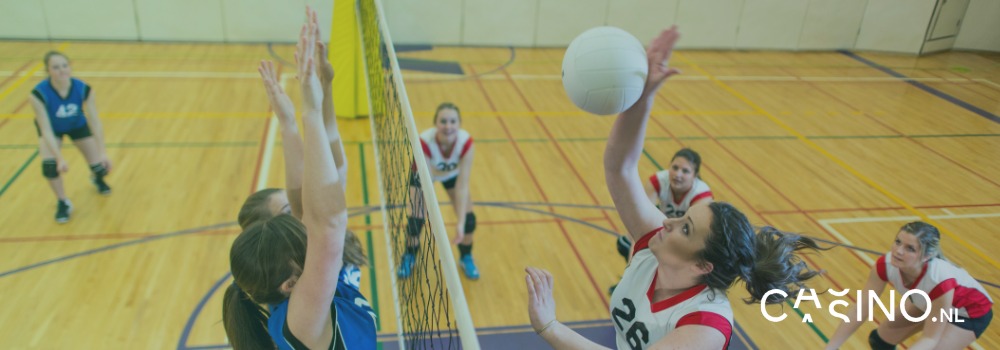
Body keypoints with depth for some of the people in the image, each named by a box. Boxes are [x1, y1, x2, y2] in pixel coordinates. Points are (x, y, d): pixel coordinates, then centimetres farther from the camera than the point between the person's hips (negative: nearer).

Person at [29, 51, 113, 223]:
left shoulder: (84, 90, -31)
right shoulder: (39, 94, -36)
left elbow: (95, 122, -27)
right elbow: (46, 130, -33)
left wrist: (103, 153, -33)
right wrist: (60, 158, -42)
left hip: (77, 125, 1)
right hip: (52, 128, -1)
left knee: (100, 167, -3)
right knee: (49, 165, -25)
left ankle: (97, 178, 38)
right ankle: (63, 203, 2)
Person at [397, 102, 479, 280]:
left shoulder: (466, 142, -36)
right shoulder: (425, 141, -41)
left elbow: (462, 186, -35)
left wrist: (460, 223, -41)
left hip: (453, 174, 2)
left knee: (469, 219, -9)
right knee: (415, 221, -12)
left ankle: (466, 257, 23)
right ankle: (409, 256, 22)